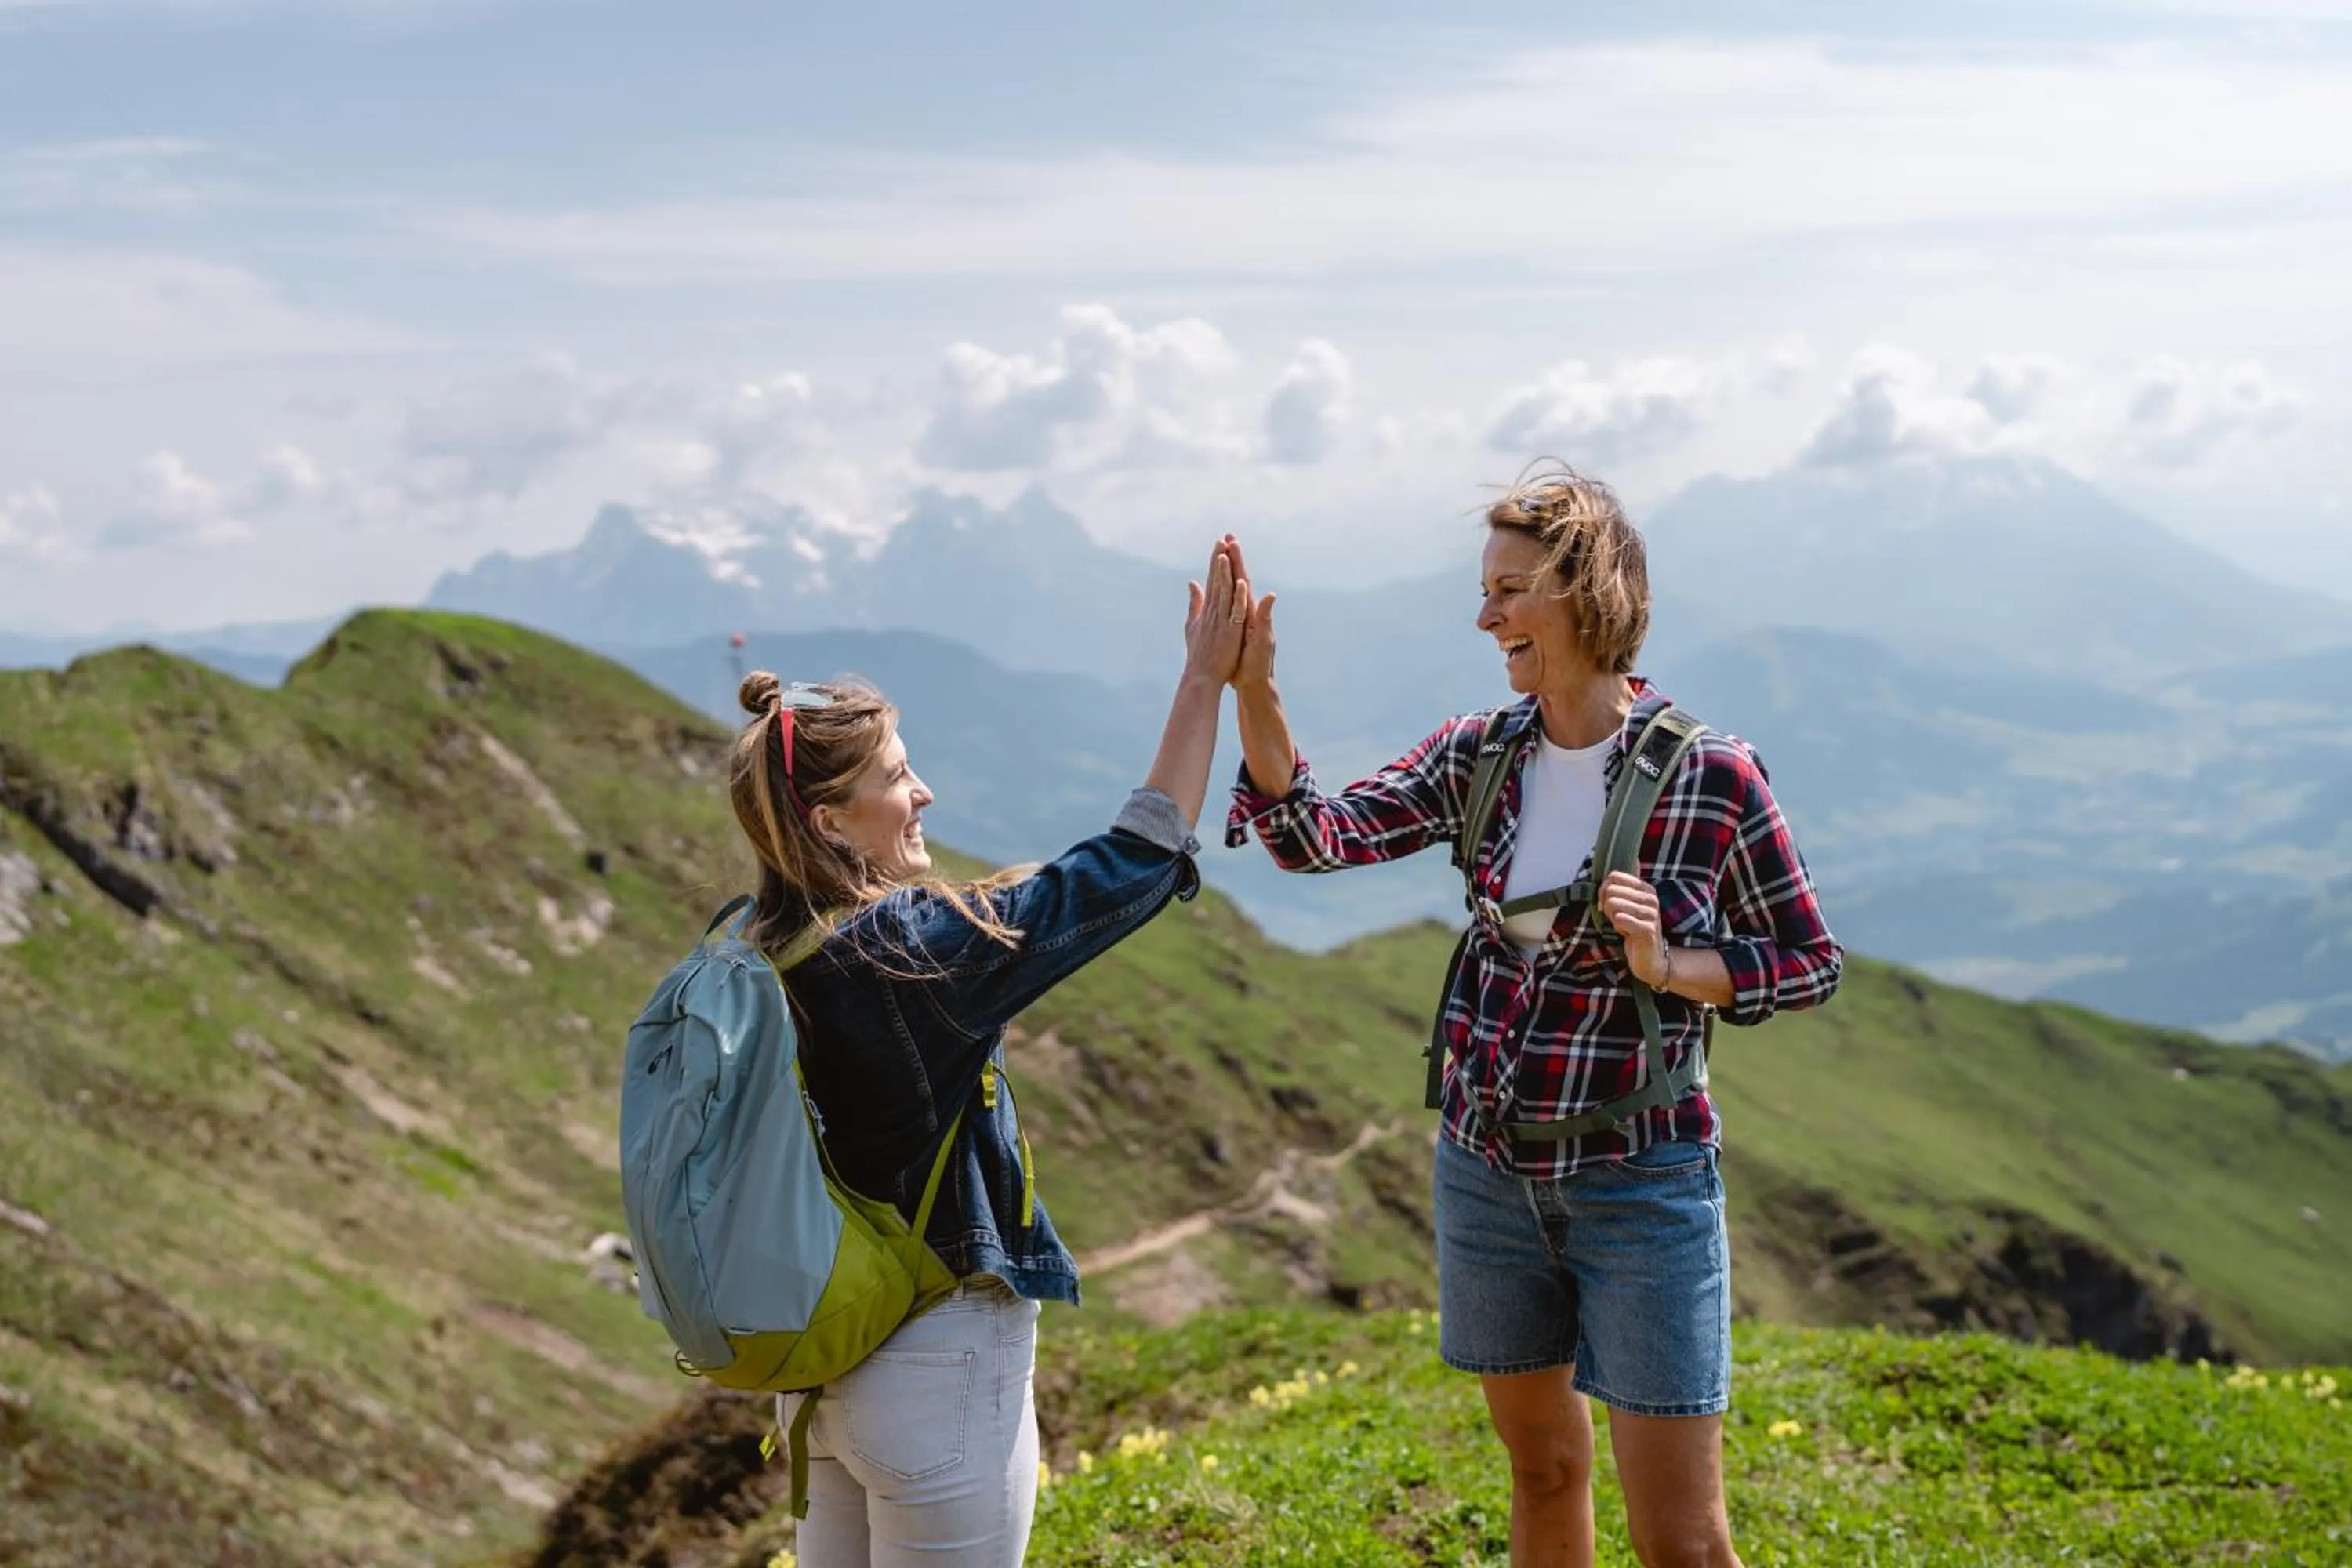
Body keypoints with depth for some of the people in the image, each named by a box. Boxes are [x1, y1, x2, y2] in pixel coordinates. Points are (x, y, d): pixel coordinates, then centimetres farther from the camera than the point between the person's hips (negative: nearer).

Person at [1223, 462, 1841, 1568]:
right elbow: (1318, 837, -9)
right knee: (1542, 1467, 20)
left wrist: (1672, 968, -19)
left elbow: (1811, 963, -3)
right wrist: (1250, 689, -21)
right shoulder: (1478, 754, 0)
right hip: (1489, 1165, 5)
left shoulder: (1712, 777, -13)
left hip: (1641, 1182, -5)